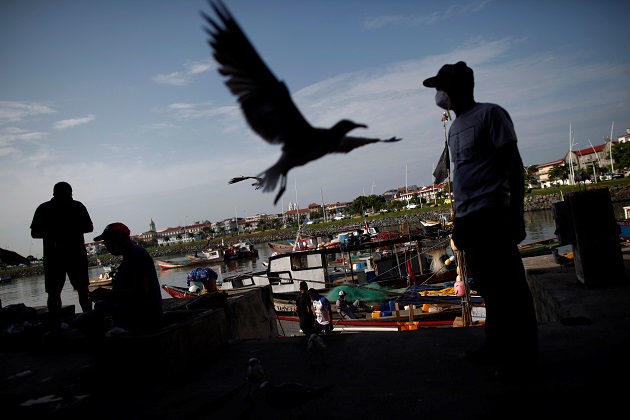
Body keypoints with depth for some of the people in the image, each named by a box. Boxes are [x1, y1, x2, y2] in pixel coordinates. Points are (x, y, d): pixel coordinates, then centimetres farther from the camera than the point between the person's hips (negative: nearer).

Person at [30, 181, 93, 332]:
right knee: (83, 289, 9)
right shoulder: (77, 206, 1)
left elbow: (34, 233, 4)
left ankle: (55, 327, 0)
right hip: (76, 253, 0)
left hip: (53, 256, 1)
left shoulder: (43, 208, 4)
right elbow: (89, 228, 2)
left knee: (54, 292, 5)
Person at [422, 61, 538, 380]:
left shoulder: (490, 114, -2)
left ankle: (521, 355, 9)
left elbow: (514, 165, -6)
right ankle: (497, 347, 23)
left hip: (492, 216, -8)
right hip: (468, 219, 8)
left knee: (508, 287, -2)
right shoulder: (454, 128, 20)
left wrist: (516, 213, -12)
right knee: (488, 287, 13)